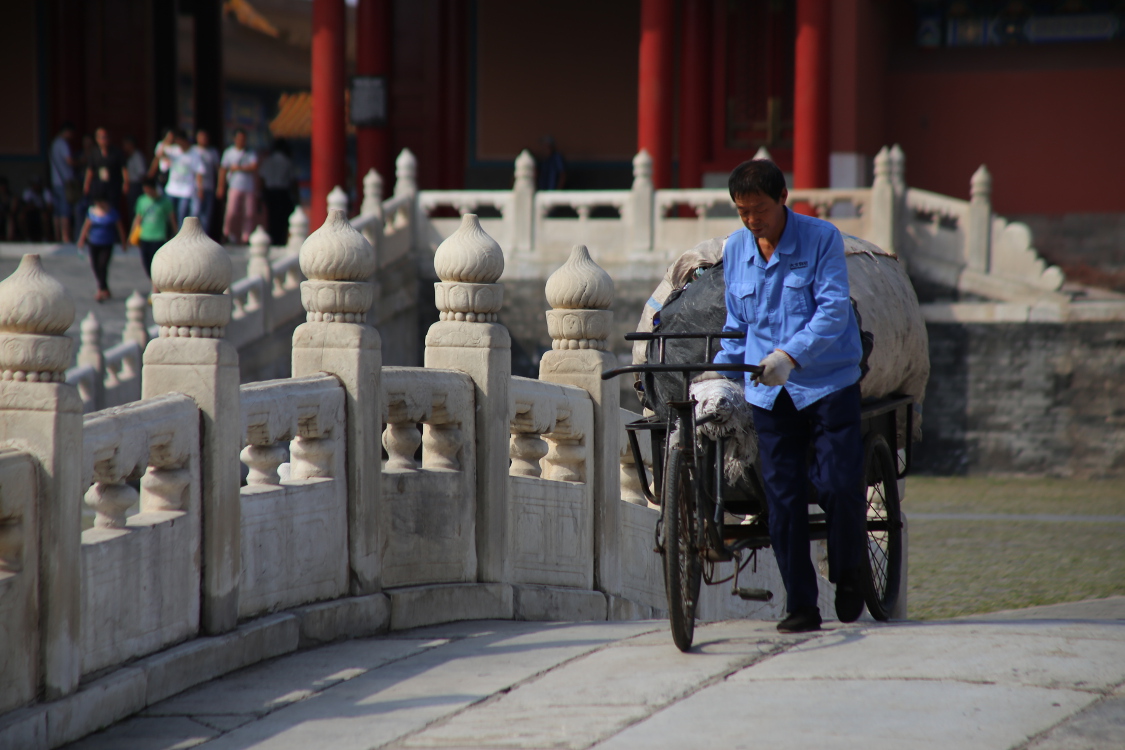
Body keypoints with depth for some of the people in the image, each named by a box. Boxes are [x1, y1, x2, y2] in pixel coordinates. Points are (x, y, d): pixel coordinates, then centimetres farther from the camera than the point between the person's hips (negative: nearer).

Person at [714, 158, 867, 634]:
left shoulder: (821, 239, -6)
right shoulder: (734, 251, 8)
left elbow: (833, 309, -16)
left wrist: (790, 355, -29)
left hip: (828, 382, -3)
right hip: (769, 391, 3)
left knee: (839, 484, -11)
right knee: (783, 497, -2)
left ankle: (847, 573, 16)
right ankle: (801, 606, 4)